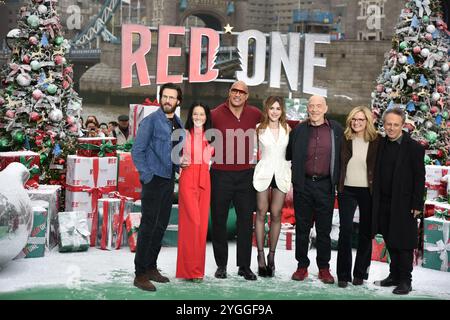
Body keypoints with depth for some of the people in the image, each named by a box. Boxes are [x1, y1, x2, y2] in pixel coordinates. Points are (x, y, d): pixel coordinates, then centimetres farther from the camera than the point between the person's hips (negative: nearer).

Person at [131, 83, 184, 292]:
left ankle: (151, 267, 23)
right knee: (148, 226, -6)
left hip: (169, 180, 7)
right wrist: (147, 176, -14)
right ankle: (140, 274, -1)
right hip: (153, 180, -7)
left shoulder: (178, 124, 12)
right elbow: (137, 151, -10)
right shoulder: (151, 121, -8)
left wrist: (177, 169, 4)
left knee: (161, 226, 12)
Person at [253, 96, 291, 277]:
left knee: (276, 215, 1)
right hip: (263, 173, -1)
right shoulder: (259, 129, 2)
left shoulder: (287, 129, 6)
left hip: (281, 174, 1)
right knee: (261, 213, -1)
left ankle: (272, 255, 9)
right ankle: (261, 255, 4)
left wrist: (292, 180, 5)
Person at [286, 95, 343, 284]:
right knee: (302, 228, 7)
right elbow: (288, 155, 12)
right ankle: (302, 266, 17)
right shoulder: (299, 130, 4)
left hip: (325, 185, -1)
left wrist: (337, 180, 4)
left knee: (324, 229, 7)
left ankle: (324, 268, 16)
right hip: (303, 185, 1)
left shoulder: (336, 130, 2)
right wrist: (292, 182, 6)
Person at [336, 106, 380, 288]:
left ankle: (360, 273, 18)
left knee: (366, 232, 7)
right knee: (345, 230, -5)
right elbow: (338, 163, 6)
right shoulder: (345, 140, 3)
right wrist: (337, 185, -3)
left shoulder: (376, 142, -1)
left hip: (368, 191, 0)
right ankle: (343, 274, 2)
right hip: (347, 190, 0)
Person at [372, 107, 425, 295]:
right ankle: (394, 275, 25)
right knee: (390, 242, 13)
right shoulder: (381, 144, 7)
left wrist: (417, 205, -13)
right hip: (384, 202, 5)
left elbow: (419, 178, -9)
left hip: (403, 204, -5)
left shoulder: (414, 148, -9)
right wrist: (376, 200, 6)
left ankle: (405, 281, 10)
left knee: (404, 244, 2)